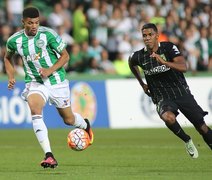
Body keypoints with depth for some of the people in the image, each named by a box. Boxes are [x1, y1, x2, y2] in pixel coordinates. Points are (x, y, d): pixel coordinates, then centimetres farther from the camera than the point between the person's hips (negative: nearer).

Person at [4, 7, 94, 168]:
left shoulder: (48, 34, -15)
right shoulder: (14, 40, -7)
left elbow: (65, 55, -6)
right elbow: (8, 58, 15)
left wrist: (50, 70, -20)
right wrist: (11, 77, 0)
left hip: (56, 81, -1)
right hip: (35, 82, 1)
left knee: (68, 119, 12)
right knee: (35, 110, -29)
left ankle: (85, 125, 53)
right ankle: (49, 155, -33)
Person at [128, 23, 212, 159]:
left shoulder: (169, 47, -11)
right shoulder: (138, 56, -5)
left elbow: (183, 67, -24)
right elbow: (131, 64, 22)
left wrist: (164, 62, -38)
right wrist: (142, 84, 24)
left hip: (182, 93, 0)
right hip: (162, 98, 0)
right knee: (168, 117, -33)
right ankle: (187, 141, -8)